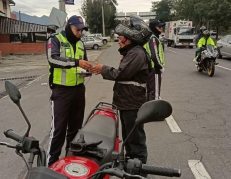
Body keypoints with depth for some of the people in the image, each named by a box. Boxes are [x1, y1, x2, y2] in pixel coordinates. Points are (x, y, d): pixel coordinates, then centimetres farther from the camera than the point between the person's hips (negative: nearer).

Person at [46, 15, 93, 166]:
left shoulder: (80, 44, 14)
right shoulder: (55, 40, -5)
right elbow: (53, 59, -23)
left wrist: (89, 68, -2)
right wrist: (76, 62, -31)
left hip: (79, 89, 6)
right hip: (61, 90, -6)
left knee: (76, 125, 15)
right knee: (59, 127, -3)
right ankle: (52, 162, 11)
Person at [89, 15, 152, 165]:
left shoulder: (137, 53, -18)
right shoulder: (131, 52, 16)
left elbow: (121, 74, -24)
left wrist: (104, 69, -10)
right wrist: (103, 70, 7)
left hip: (132, 104, -11)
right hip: (127, 102, 11)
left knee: (136, 139, -1)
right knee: (128, 137, 21)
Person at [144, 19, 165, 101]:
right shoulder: (153, 38, -16)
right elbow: (154, 56, -24)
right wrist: (161, 67, -11)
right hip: (154, 69, -10)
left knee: (149, 91, 19)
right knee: (155, 93, -4)